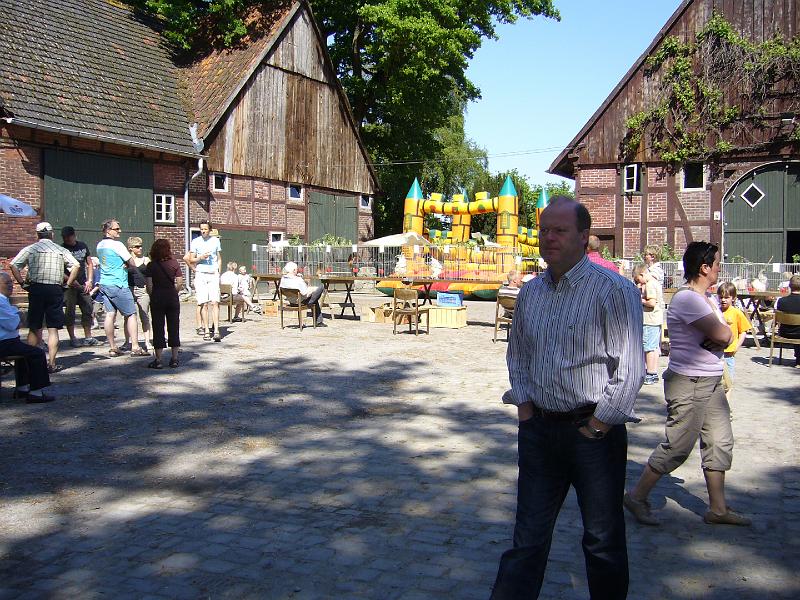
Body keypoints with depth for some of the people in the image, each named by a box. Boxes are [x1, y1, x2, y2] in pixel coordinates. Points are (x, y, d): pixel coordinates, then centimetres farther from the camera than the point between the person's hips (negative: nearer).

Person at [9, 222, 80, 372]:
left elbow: (14, 265, -7)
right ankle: (51, 364, 2)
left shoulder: (30, 249, 4)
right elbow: (76, 266, -3)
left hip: (36, 288, 0)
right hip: (55, 289, 0)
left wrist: (23, 283, -2)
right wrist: (68, 284, 2)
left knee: (34, 328, 10)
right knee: (53, 329, 3)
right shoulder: (61, 250, 7)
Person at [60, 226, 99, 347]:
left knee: (88, 310, 5)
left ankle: (88, 337, 14)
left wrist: (89, 280, 5)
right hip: (69, 286, -4)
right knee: (70, 312, -2)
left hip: (83, 284, 4)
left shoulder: (83, 246, 9)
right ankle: (72, 338, 6)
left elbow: (89, 263, 16)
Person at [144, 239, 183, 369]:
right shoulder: (174, 263, -1)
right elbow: (180, 283, -4)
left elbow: (149, 285, -9)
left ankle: (158, 360, 3)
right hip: (172, 298, 1)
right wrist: (173, 292, 11)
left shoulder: (151, 266, -3)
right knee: (174, 327, 8)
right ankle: (174, 359, 10)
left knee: (158, 328, 3)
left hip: (157, 298, -1)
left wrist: (152, 296, 7)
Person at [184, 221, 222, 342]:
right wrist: (200, 258, -13)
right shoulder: (195, 242, 5)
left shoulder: (215, 240, 10)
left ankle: (216, 331, -13)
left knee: (215, 302, -10)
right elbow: (191, 260, 6)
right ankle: (206, 331, 3)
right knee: (204, 304, -4)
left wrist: (218, 271, 6)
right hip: (200, 274, -1)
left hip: (213, 274, 1)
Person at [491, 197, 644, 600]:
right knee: (528, 536, 11)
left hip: (594, 431, -5)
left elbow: (630, 369, -13)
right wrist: (525, 409, 6)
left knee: (603, 540, 10)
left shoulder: (614, 290, -10)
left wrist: (596, 427, -13)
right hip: (539, 429, 5)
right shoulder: (530, 293, 8)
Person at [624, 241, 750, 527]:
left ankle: (718, 509, 22)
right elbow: (722, 335, -24)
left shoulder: (703, 299, 15)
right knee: (677, 447, -5)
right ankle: (637, 496, 9)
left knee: (720, 443, 12)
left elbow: (727, 336, 14)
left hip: (711, 383, 10)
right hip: (689, 384, -10)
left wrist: (719, 337, -9)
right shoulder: (687, 298, -18)